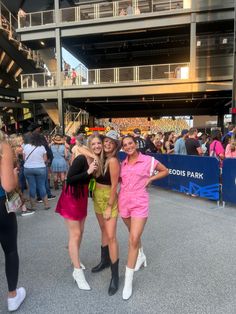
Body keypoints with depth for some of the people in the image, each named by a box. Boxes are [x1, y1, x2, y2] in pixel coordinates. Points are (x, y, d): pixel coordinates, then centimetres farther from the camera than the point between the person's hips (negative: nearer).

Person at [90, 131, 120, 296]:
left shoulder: (113, 161, -18)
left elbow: (114, 185, -19)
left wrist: (110, 207, -17)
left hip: (109, 199, -8)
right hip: (97, 197, 8)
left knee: (111, 236, -7)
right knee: (104, 231, 21)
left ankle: (115, 276, 3)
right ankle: (105, 260, 38)